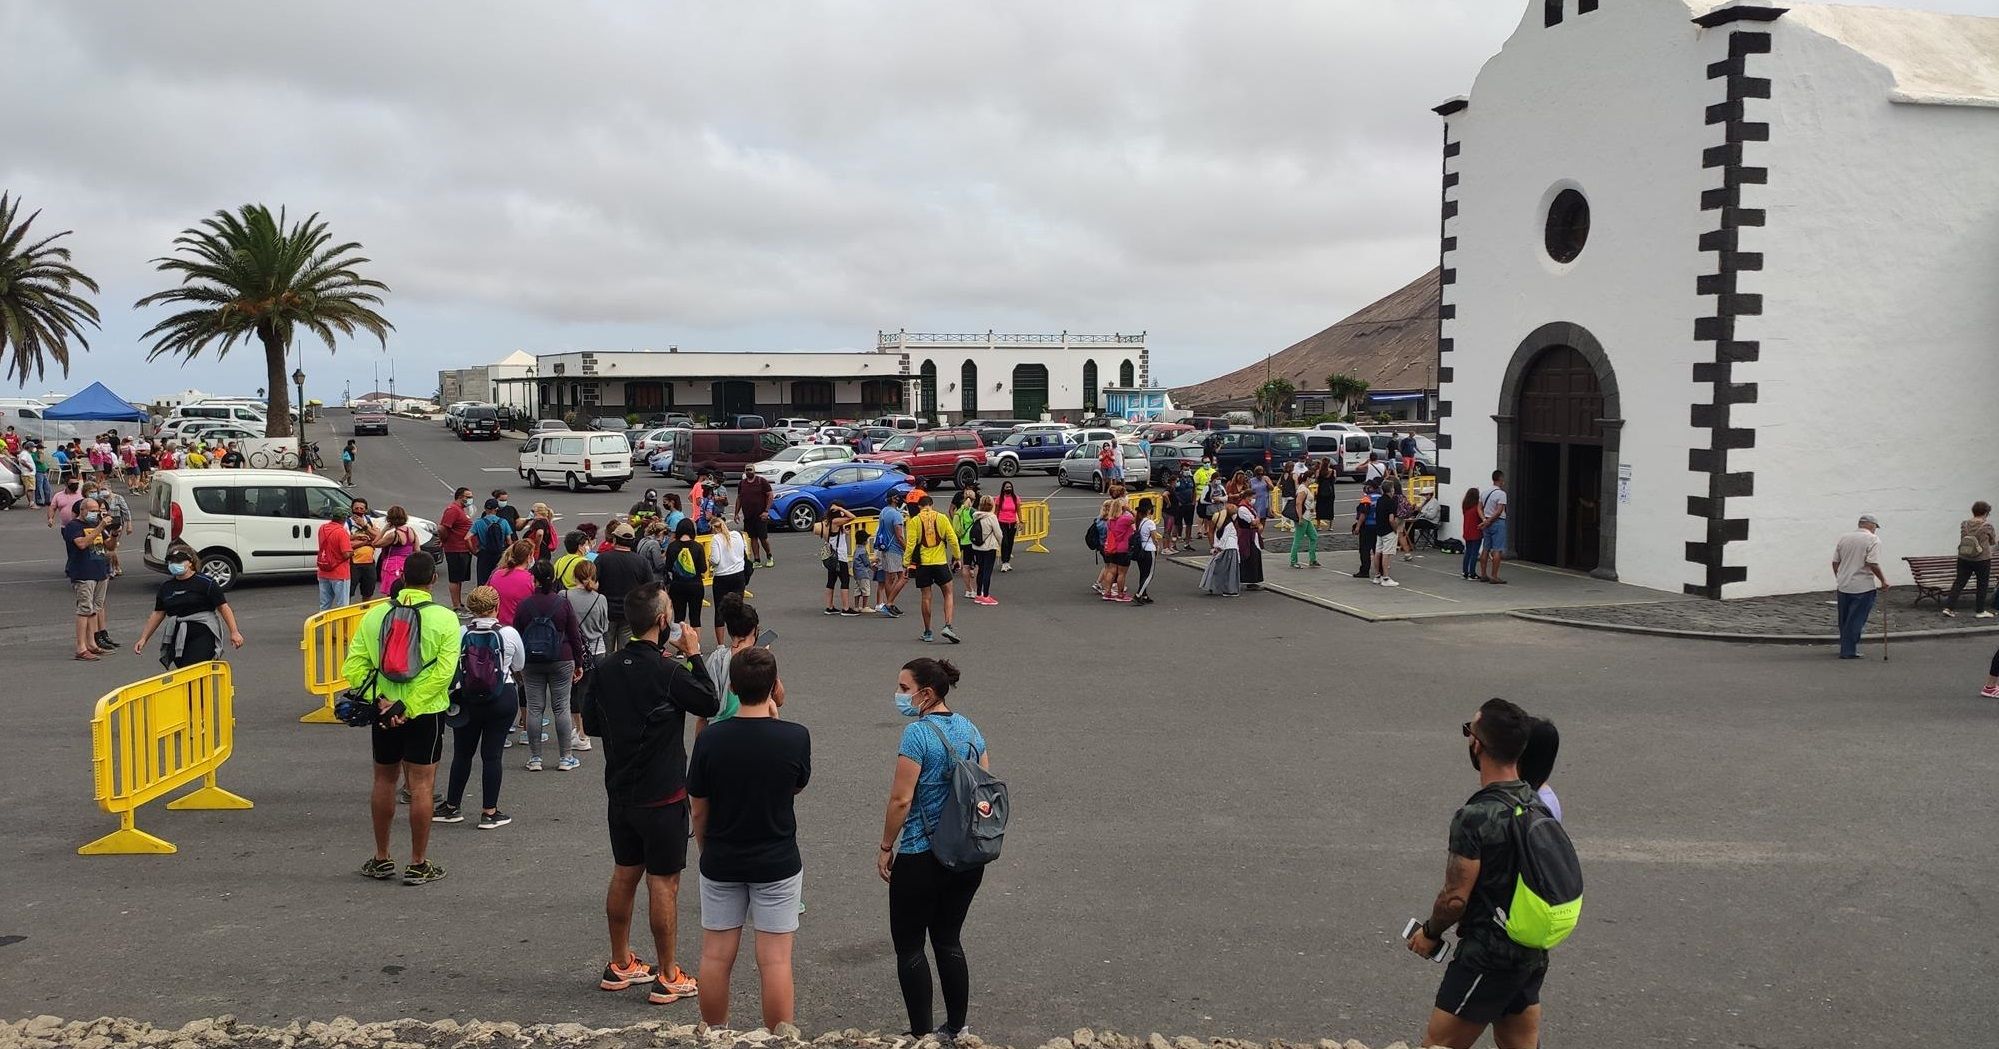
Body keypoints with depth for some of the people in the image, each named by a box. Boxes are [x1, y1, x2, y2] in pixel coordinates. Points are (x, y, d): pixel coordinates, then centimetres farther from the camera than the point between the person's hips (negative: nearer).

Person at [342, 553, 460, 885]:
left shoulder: (374, 615, -1)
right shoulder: (444, 618, -10)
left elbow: (353, 667, -7)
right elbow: (443, 672, -18)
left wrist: (381, 700, -12)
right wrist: (408, 707, -16)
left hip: (384, 711, 3)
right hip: (426, 711, -3)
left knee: (384, 781, 16)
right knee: (422, 785, 3)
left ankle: (382, 859, 26)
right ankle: (418, 865, 8)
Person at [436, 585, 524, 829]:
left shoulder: (459, 633, -9)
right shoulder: (509, 633, -8)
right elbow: (519, 665, 7)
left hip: (467, 699, 1)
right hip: (503, 697, -1)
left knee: (462, 753, 13)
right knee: (492, 754, 4)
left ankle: (453, 807, 24)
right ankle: (489, 812, 8)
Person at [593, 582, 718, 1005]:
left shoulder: (607, 667, -1)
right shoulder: (667, 672, -21)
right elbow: (710, 704, -9)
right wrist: (693, 655, -2)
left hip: (620, 791, 7)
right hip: (662, 796, -7)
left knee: (624, 875, 17)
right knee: (664, 883, 2)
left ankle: (620, 965, 29)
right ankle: (666, 978, 11)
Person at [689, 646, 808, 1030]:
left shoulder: (710, 739, -11)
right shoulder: (795, 737, -15)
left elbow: (699, 810, -3)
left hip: (720, 864, 2)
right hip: (777, 865, -1)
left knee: (716, 958, 13)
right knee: (775, 962, 5)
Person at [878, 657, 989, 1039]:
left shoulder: (917, 733, -17)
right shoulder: (970, 729, 5)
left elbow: (901, 799, -19)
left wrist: (886, 848, -8)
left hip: (921, 858, -7)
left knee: (909, 945, 6)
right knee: (949, 939, 18)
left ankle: (921, 1035, 8)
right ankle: (956, 1030, 24)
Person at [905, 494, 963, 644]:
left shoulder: (914, 521, -2)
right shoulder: (941, 518, 1)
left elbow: (911, 544, -7)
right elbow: (953, 539, -1)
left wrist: (906, 563, -1)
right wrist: (956, 558, 10)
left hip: (922, 564, 0)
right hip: (940, 562, 0)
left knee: (926, 597, 7)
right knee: (948, 594, 11)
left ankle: (927, 633, 13)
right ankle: (947, 626, -5)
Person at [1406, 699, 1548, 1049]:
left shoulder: (1475, 817, -23)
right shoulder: (1539, 804, 3)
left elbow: (1455, 899, -19)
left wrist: (1430, 933, 0)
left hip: (1488, 959, -8)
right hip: (1533, 954, 8)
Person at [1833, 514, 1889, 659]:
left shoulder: (1843, 538, 9)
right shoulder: (1873, 539, -9)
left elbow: (1835, 562, 10)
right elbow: (1873, 564, -18)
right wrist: (1883, 580, -9)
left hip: (1843, 586, 6)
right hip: (1863, 587, -6)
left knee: (1844, 620, 15)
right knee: (1856, 620, -1)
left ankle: (1845, 647, 23)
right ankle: (1848, 651, -1)